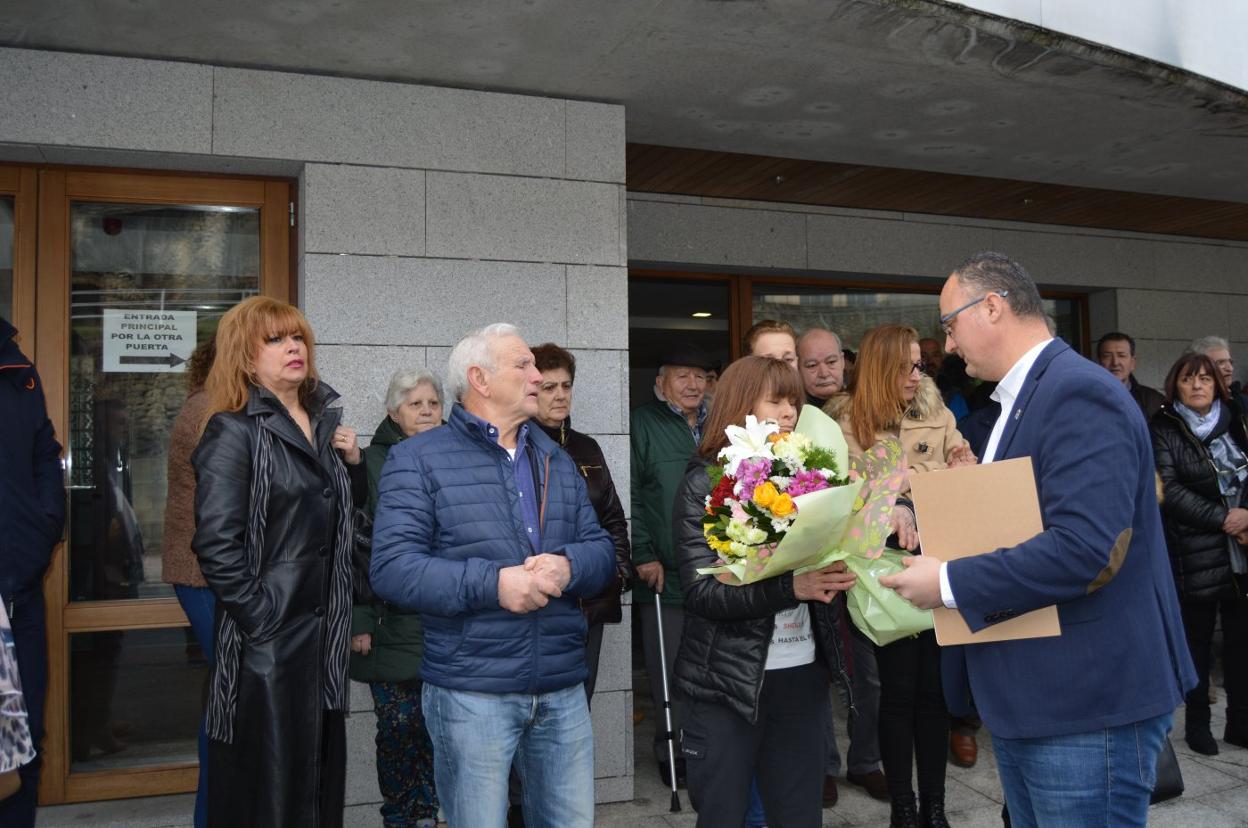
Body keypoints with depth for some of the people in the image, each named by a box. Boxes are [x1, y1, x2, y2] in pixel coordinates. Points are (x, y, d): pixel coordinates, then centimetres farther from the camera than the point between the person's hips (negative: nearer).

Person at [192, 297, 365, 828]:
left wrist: (352, 462, 5)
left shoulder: (324, 424, 11)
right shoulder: (234, 431, -9)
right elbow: (217, 542, -17)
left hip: (325, 632, 7)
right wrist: (260, 620, -16)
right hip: (268, 638, -7)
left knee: (322, 775, 15)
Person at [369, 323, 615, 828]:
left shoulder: (558, 461, 14)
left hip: (564, 690, 5)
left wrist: (568, 566, -14)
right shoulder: (417, 458, -3)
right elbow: (391, 567, -12)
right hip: (471, 691, -4)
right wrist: (492, 584, -22)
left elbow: (602, 550, 9)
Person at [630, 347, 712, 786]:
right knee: (671, 672, 4)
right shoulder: (644, 424, -2)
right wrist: (643, 555, -12)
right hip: (665, 573, -4)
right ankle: (672, 752, 21)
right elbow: (629, 496, -7)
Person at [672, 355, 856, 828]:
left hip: (803, 672, 5)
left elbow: (828, 555, 10)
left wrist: (837, 574, -13)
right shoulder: (704, 484, -8)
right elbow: (703, 592, -17)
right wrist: (791, 586, -27)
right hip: (730, 680, -4)